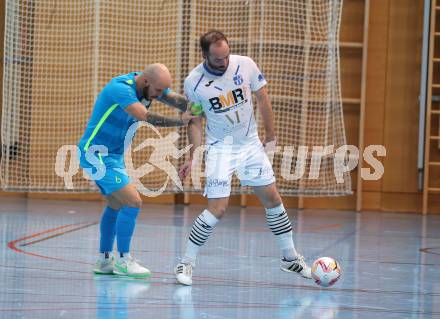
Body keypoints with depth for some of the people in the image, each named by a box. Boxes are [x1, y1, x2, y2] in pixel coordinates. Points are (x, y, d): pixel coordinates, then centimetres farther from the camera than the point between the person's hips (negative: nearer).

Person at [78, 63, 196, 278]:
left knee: (116, 205, 19)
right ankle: (123, 260, -5)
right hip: (97, 153, -10)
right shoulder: (120, 88, -26)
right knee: (132, 202, -15)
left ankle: (104, 260, 29)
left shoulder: (151, 86, 0)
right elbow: (147, 117, -37)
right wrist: (180, 121, -39)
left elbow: (177, 100, -13)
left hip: (114, 155, 10)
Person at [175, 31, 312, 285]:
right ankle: (186, 264, -2)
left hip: (250, 143, 3)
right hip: (220, 148, -3)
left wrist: (270, 135, 9)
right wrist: (194, 157, -9)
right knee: (218, 209, -14)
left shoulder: (245, 65, -11)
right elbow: (194, 122, -3)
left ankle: (291, 257, 22)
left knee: (272, 199, 6)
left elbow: (263, 97, 3)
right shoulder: (194, 82, -15)